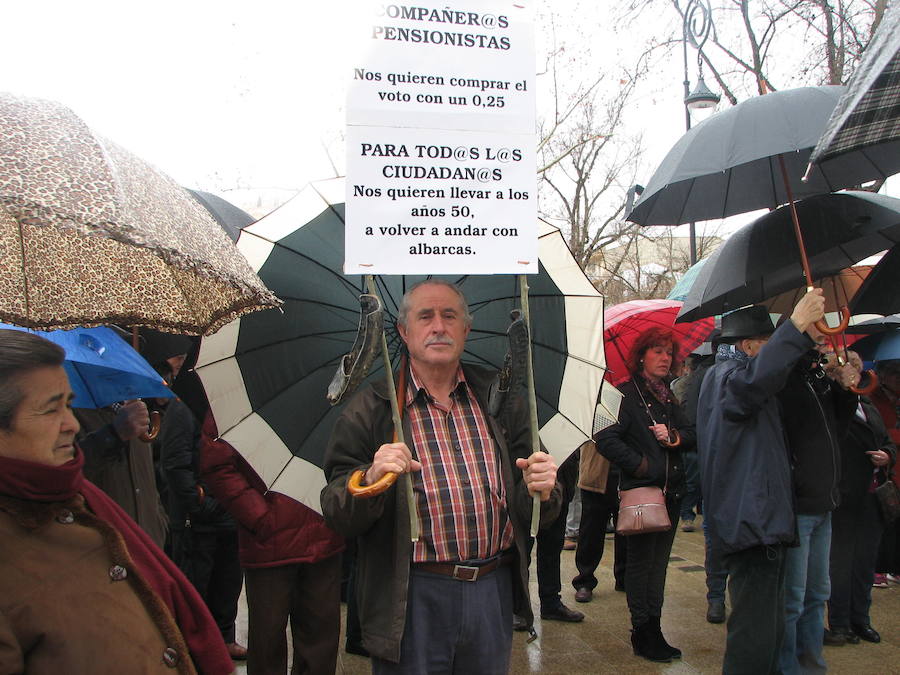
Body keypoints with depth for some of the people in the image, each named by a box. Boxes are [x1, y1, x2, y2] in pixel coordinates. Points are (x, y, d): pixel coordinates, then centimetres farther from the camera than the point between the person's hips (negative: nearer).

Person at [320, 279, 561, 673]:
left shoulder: (501, 400, 6)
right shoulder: (370, 409, -2)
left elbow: (532, 515, 8)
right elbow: (337, 517, -9)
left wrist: (541, 490, -14)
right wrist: (370, 479, -28)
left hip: (494, 594, 3)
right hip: (413, 601, -3)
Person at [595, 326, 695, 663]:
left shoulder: (668, 397, 15)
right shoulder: (628, 393, -8)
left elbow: (692, 434, 11)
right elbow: (606, 438, -17)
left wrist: (674, 435, -9)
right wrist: (638, 464, -16)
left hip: (671, 491, 7)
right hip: (641, 491, -7)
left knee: (659, 561, 13)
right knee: (641, 562, 1)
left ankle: (653, 630, 22)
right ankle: (643, 634, 11)